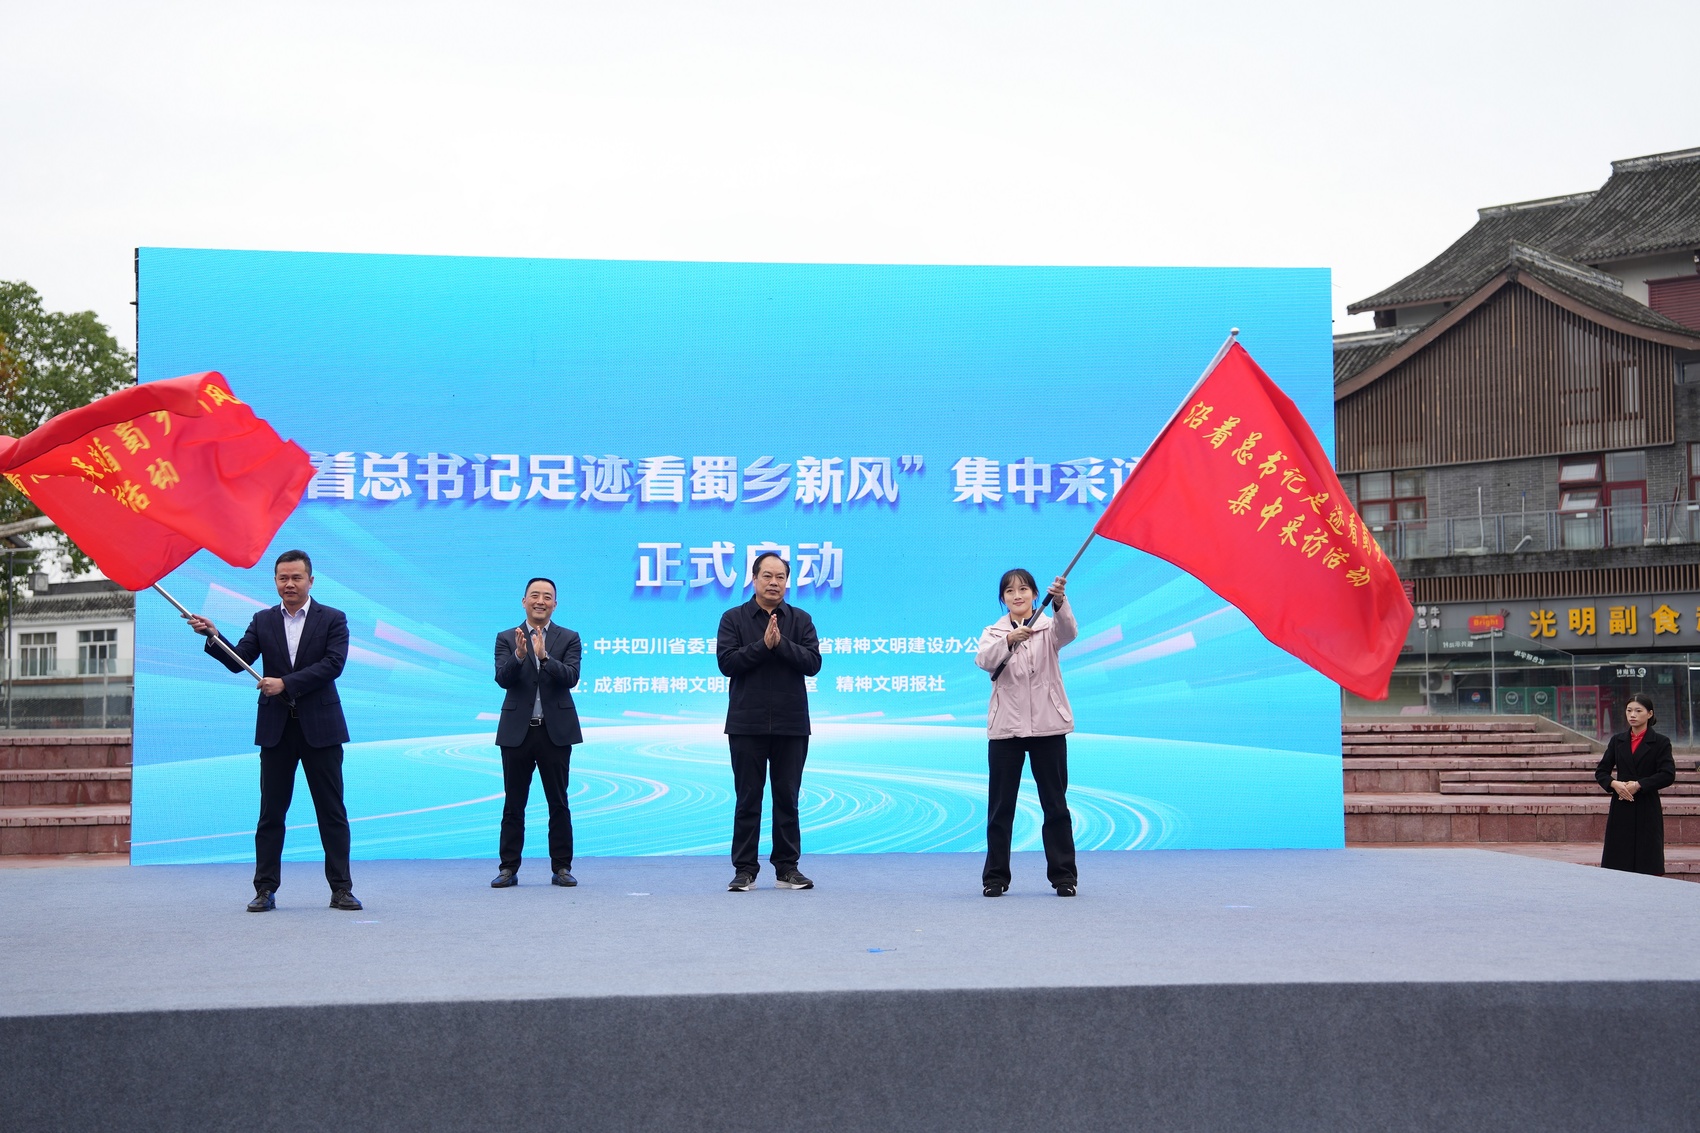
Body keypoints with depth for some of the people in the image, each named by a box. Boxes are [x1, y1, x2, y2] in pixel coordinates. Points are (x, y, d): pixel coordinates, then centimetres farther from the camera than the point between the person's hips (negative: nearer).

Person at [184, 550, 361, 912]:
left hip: (320, 727, -2)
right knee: (271, 813, 4)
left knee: (332, 812, 2)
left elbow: (333, 664, -11)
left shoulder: (332, 619, 2)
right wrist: (213, 637, -15)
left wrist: (286, 684, -16)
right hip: (276, 729, 2)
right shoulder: (263, 621, 10)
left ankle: (341, 889, 6)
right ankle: (265, 889, 10)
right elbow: (237, 662, 1)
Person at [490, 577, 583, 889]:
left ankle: (561, 868, 10)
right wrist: (518, 655, -27)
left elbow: (571, 678, -11)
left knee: (559, 803, 4)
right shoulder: (506, 639, 5)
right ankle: (508, 868, 12)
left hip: (556, 731, 0)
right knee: (513, 804, 6)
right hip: (517, 731, 1)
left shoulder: (569, 639, 3)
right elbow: (502, 679, -9)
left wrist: (544, 656, -26)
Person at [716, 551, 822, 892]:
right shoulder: (734, 618, 4)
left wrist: (781, 643, -16)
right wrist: (763, 644, -16)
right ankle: (745, 869, 9)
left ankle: (787, 868, 13)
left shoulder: (801, 620, 8)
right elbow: (726, 662, -8)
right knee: (748, 798, 3)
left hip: (791, 725, 1)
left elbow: (813, 663, -5)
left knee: (787, 798, 6)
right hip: (747, 724, -1)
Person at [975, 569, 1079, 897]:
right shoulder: (994, 633, 6)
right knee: (1000, 805, 5)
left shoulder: (1048, 627, 3)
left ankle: (1063, 874, 12)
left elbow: (1069, 632, -21)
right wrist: (1009, 640, -34)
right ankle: (995, 876, 12)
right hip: (1005, 728, 1)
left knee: (1055, 803, 5)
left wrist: (1060, 602, -42)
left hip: (1047, 726, -1)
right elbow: (983, 660, -15)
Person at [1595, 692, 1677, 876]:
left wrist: (1638, 785, -16)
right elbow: (1601, 771, 9)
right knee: (1617, 864, 1)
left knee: (1647, 864, -1)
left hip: (1648, 811, -3)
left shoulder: (1660, 742, 0)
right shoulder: (1617, 741, 10)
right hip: (1621, 808, 3)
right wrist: (1614, 784, -12)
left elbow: (1668, 775, -10)